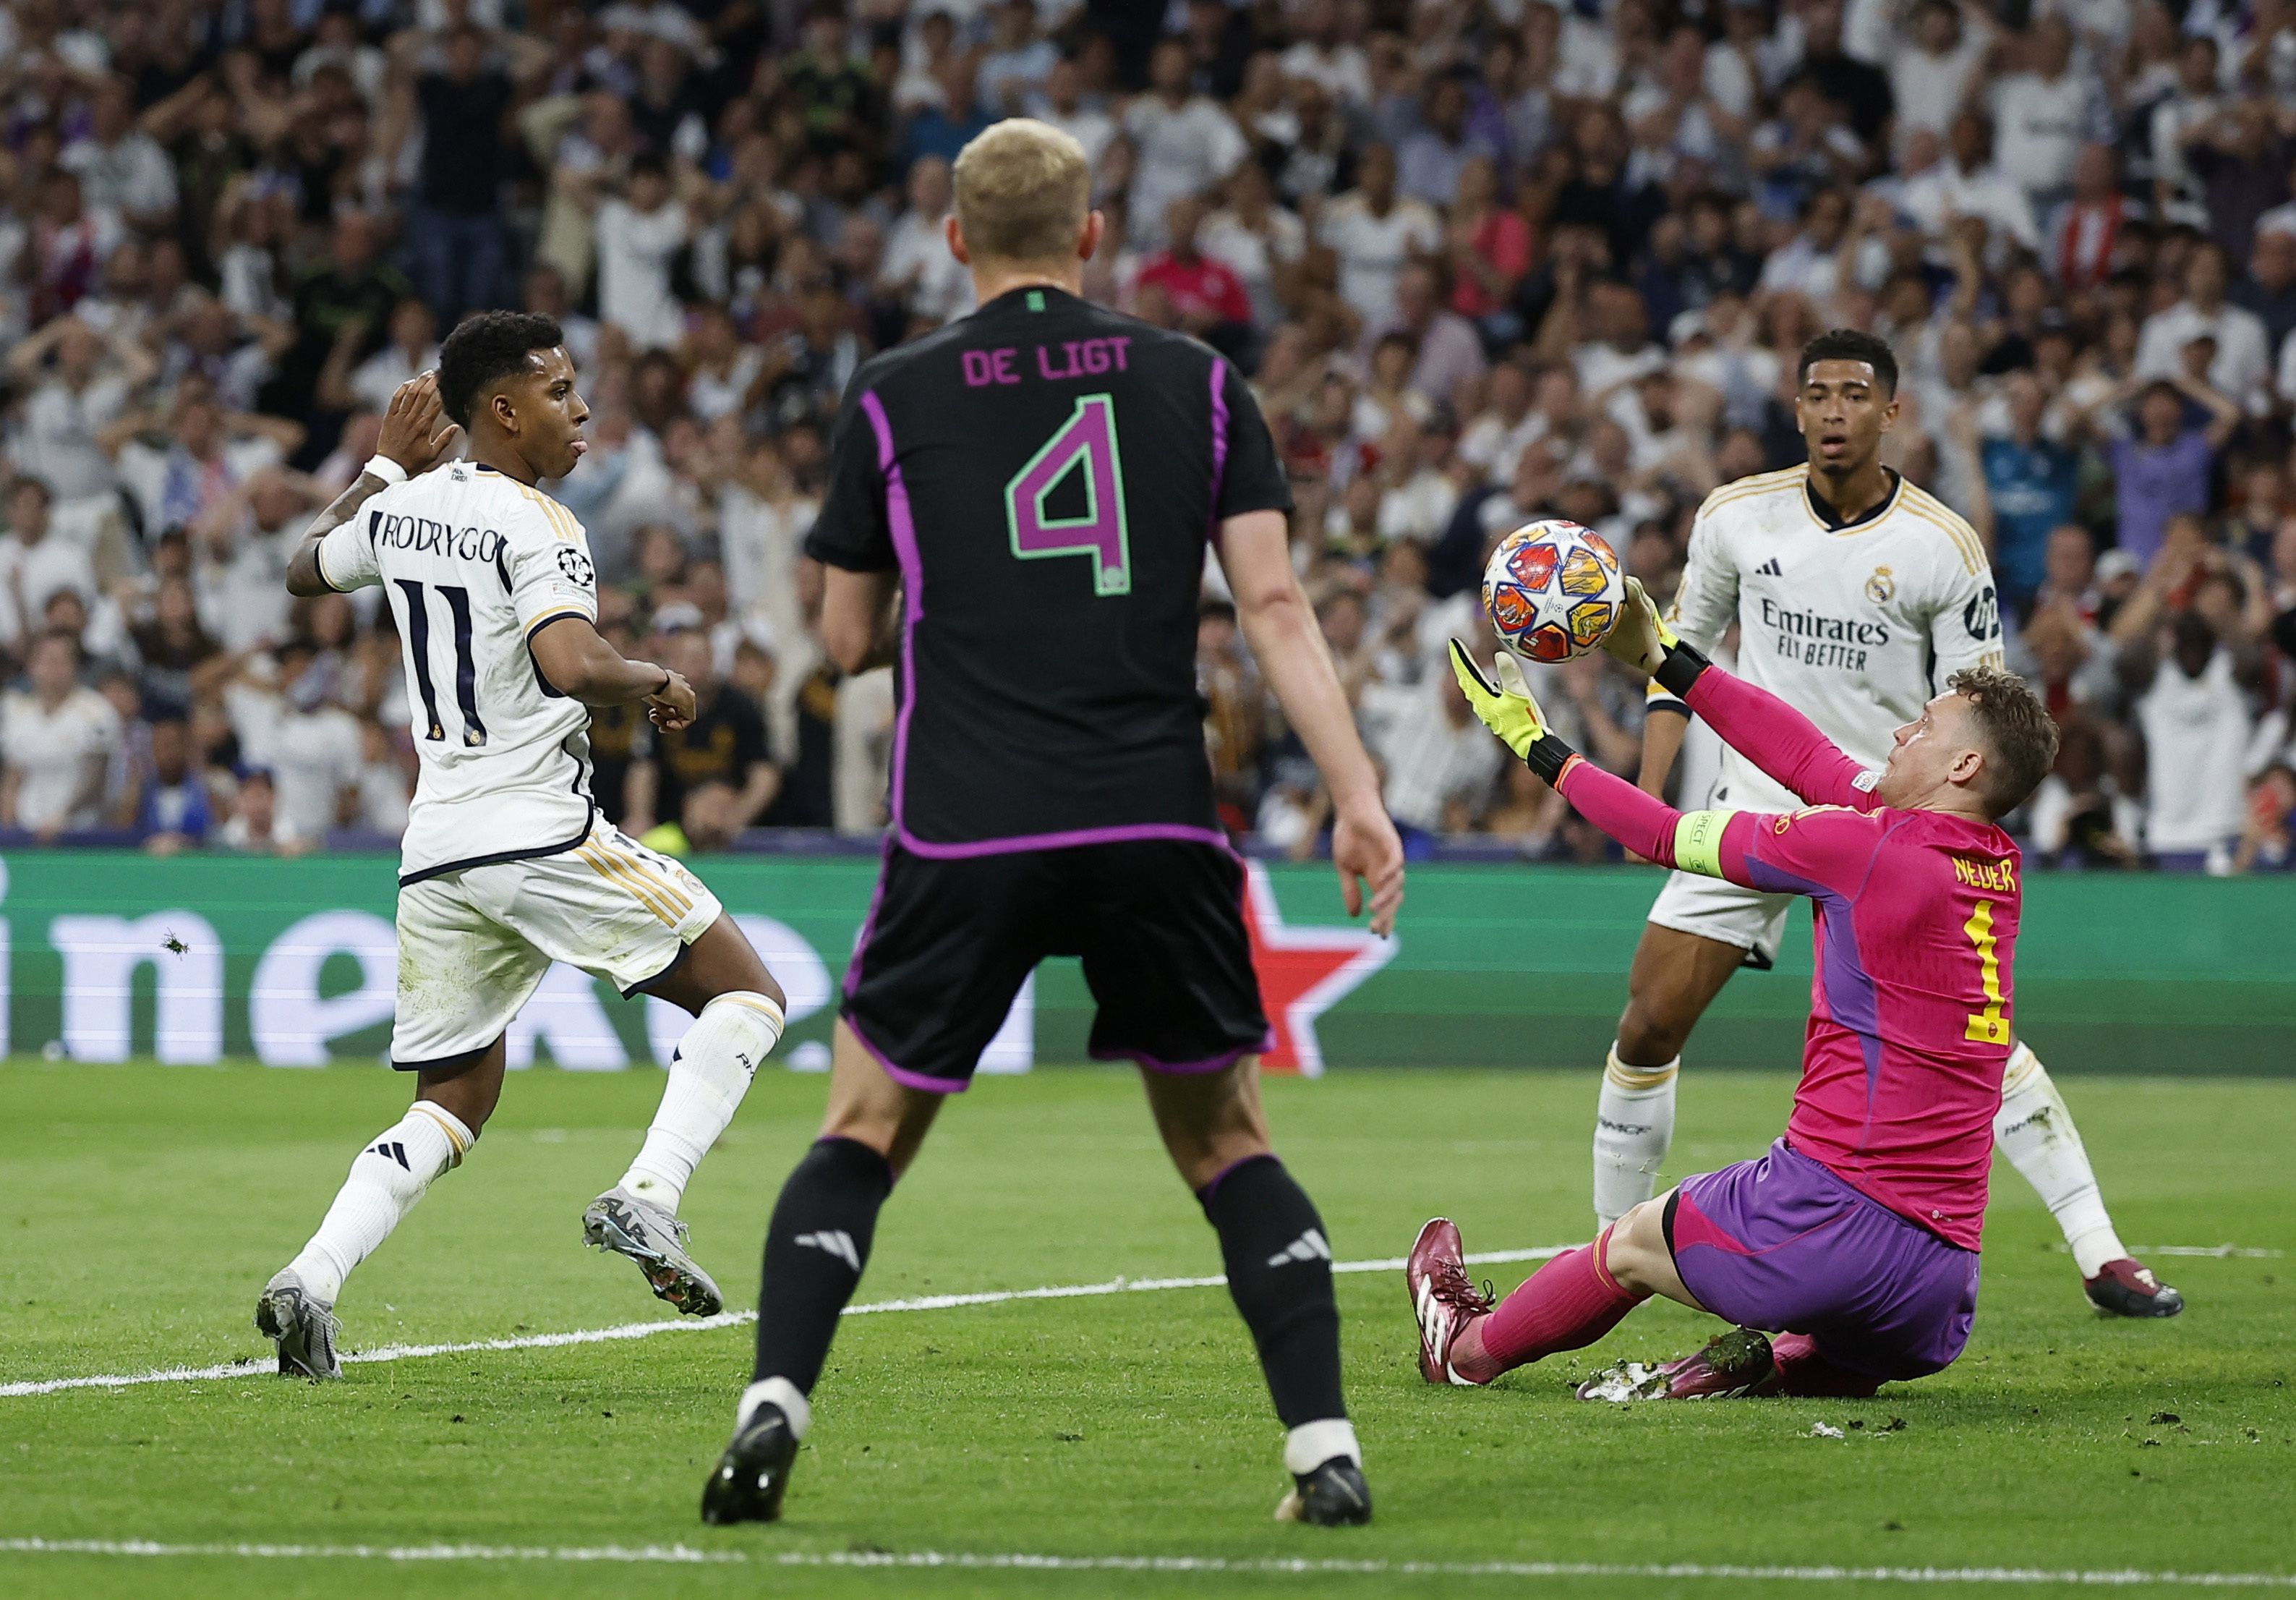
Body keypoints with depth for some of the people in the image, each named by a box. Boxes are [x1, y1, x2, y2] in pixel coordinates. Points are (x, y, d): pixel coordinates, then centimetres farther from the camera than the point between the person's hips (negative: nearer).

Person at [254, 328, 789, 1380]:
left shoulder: (398, 510, 11)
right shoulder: (533, 525, -10)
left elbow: (306, 572, 33)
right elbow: (570, 665, -26)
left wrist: (386, 466, 38)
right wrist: (655, 683, -7)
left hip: (435, 852, 7)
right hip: (543, 837, -7)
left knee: (452, 1102, 16)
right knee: (746, 995, 4)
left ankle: (311, 1281, -4)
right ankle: (647, 1198, -14)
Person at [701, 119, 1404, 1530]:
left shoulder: (892, 398, 7)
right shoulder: (1196, 384, 8)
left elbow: (851, 638, 14)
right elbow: (1276, 606, -1)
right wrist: (1358, 797, -3)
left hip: (966, 834, -1)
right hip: (1159, 827, 1)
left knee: (865, 1134, 13)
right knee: (1227, 1141, 15)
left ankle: (773, 1413, -5)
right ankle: (1327, 1453, 4)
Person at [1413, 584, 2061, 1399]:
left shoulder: (1864, 848, -12)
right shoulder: (2001, 868, 10)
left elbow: (1670, 837, 0)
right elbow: (1808, 758, 19)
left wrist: (1535, 744, 14)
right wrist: (1660, 656, 25)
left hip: (1839, 1203, -6)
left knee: (1633, 1241, 20)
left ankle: (1466, 1346, 39)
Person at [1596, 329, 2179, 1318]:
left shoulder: (1943, 548, -8)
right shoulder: (1736, 515, -1)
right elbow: (1685, 645, 13)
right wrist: (1648, 790, 4)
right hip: (1752, 809, 3)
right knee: (1649, 1024, -4)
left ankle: (2103, 1257, -10)